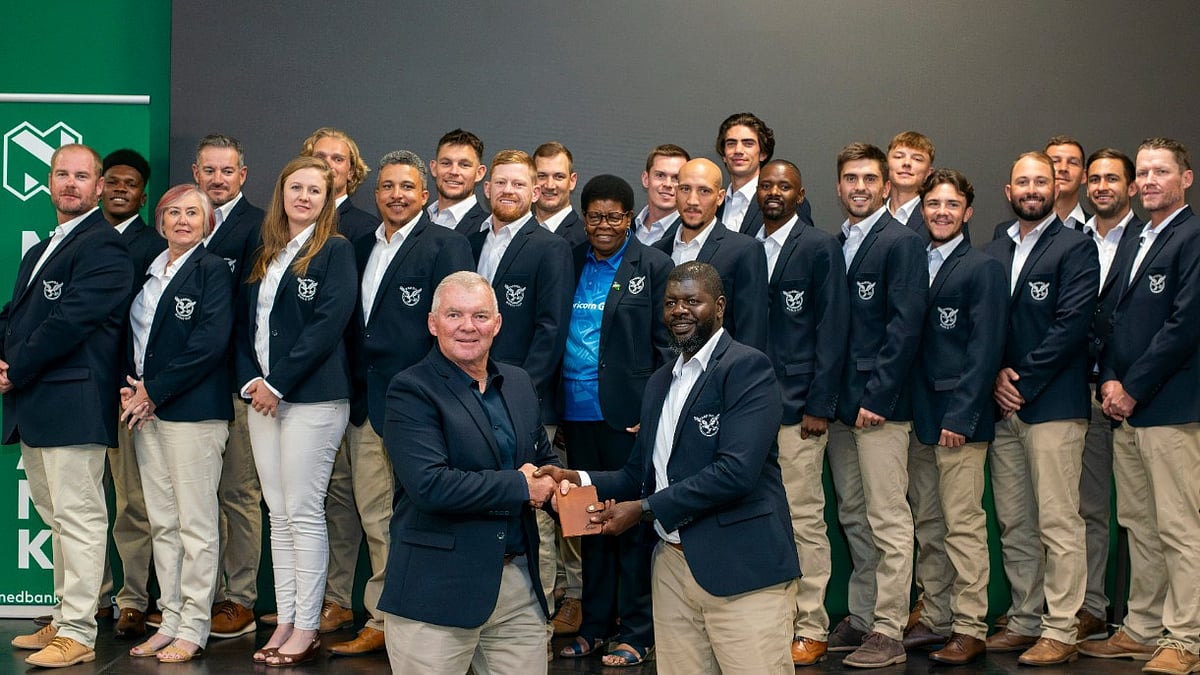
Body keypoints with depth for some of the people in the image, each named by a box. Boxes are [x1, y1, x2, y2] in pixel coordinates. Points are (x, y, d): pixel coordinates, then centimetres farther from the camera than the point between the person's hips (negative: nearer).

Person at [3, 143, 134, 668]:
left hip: (73, 403, -10)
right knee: (56, 517, 15)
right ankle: (63, 620, 23)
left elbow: (71, 321, -17)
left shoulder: (104, 247, -9)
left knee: (78, 517, -6)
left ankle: (77, 635, -4)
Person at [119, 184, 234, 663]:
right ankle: (170, 619, 17)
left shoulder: (213, 270, -4)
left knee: (195, 523, -3)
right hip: (145, 409, 7)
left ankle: (193, 628, 3)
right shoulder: (147, 271, 16)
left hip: (192, 409, -7)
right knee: (161, 522, 9)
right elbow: (132, 335, 18)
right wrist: (128, 388, 0)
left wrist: (153, 391, -12)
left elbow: (210, 344, -14)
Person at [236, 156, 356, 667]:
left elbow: (328, 324, -13)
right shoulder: (265, 255, 15)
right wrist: (250, 380, -2)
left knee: (303, 514, -4)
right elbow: (246, 322, 14)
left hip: (311, 397, -6)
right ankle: (284, 621, 14)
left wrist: (278, 384, -14)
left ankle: (307, 628, 3)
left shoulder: (335, 251, -4)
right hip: (263, 396, 6)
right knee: (279, 515, 8)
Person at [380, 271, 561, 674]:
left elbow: (544, 458, 23)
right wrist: (520, 486, -14)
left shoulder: (519, 384, 12)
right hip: (437, 590, -6)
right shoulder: (411, 391, -10)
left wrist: (554, 483, -1)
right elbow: (429, 485, -21)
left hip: (520, 581, 6)